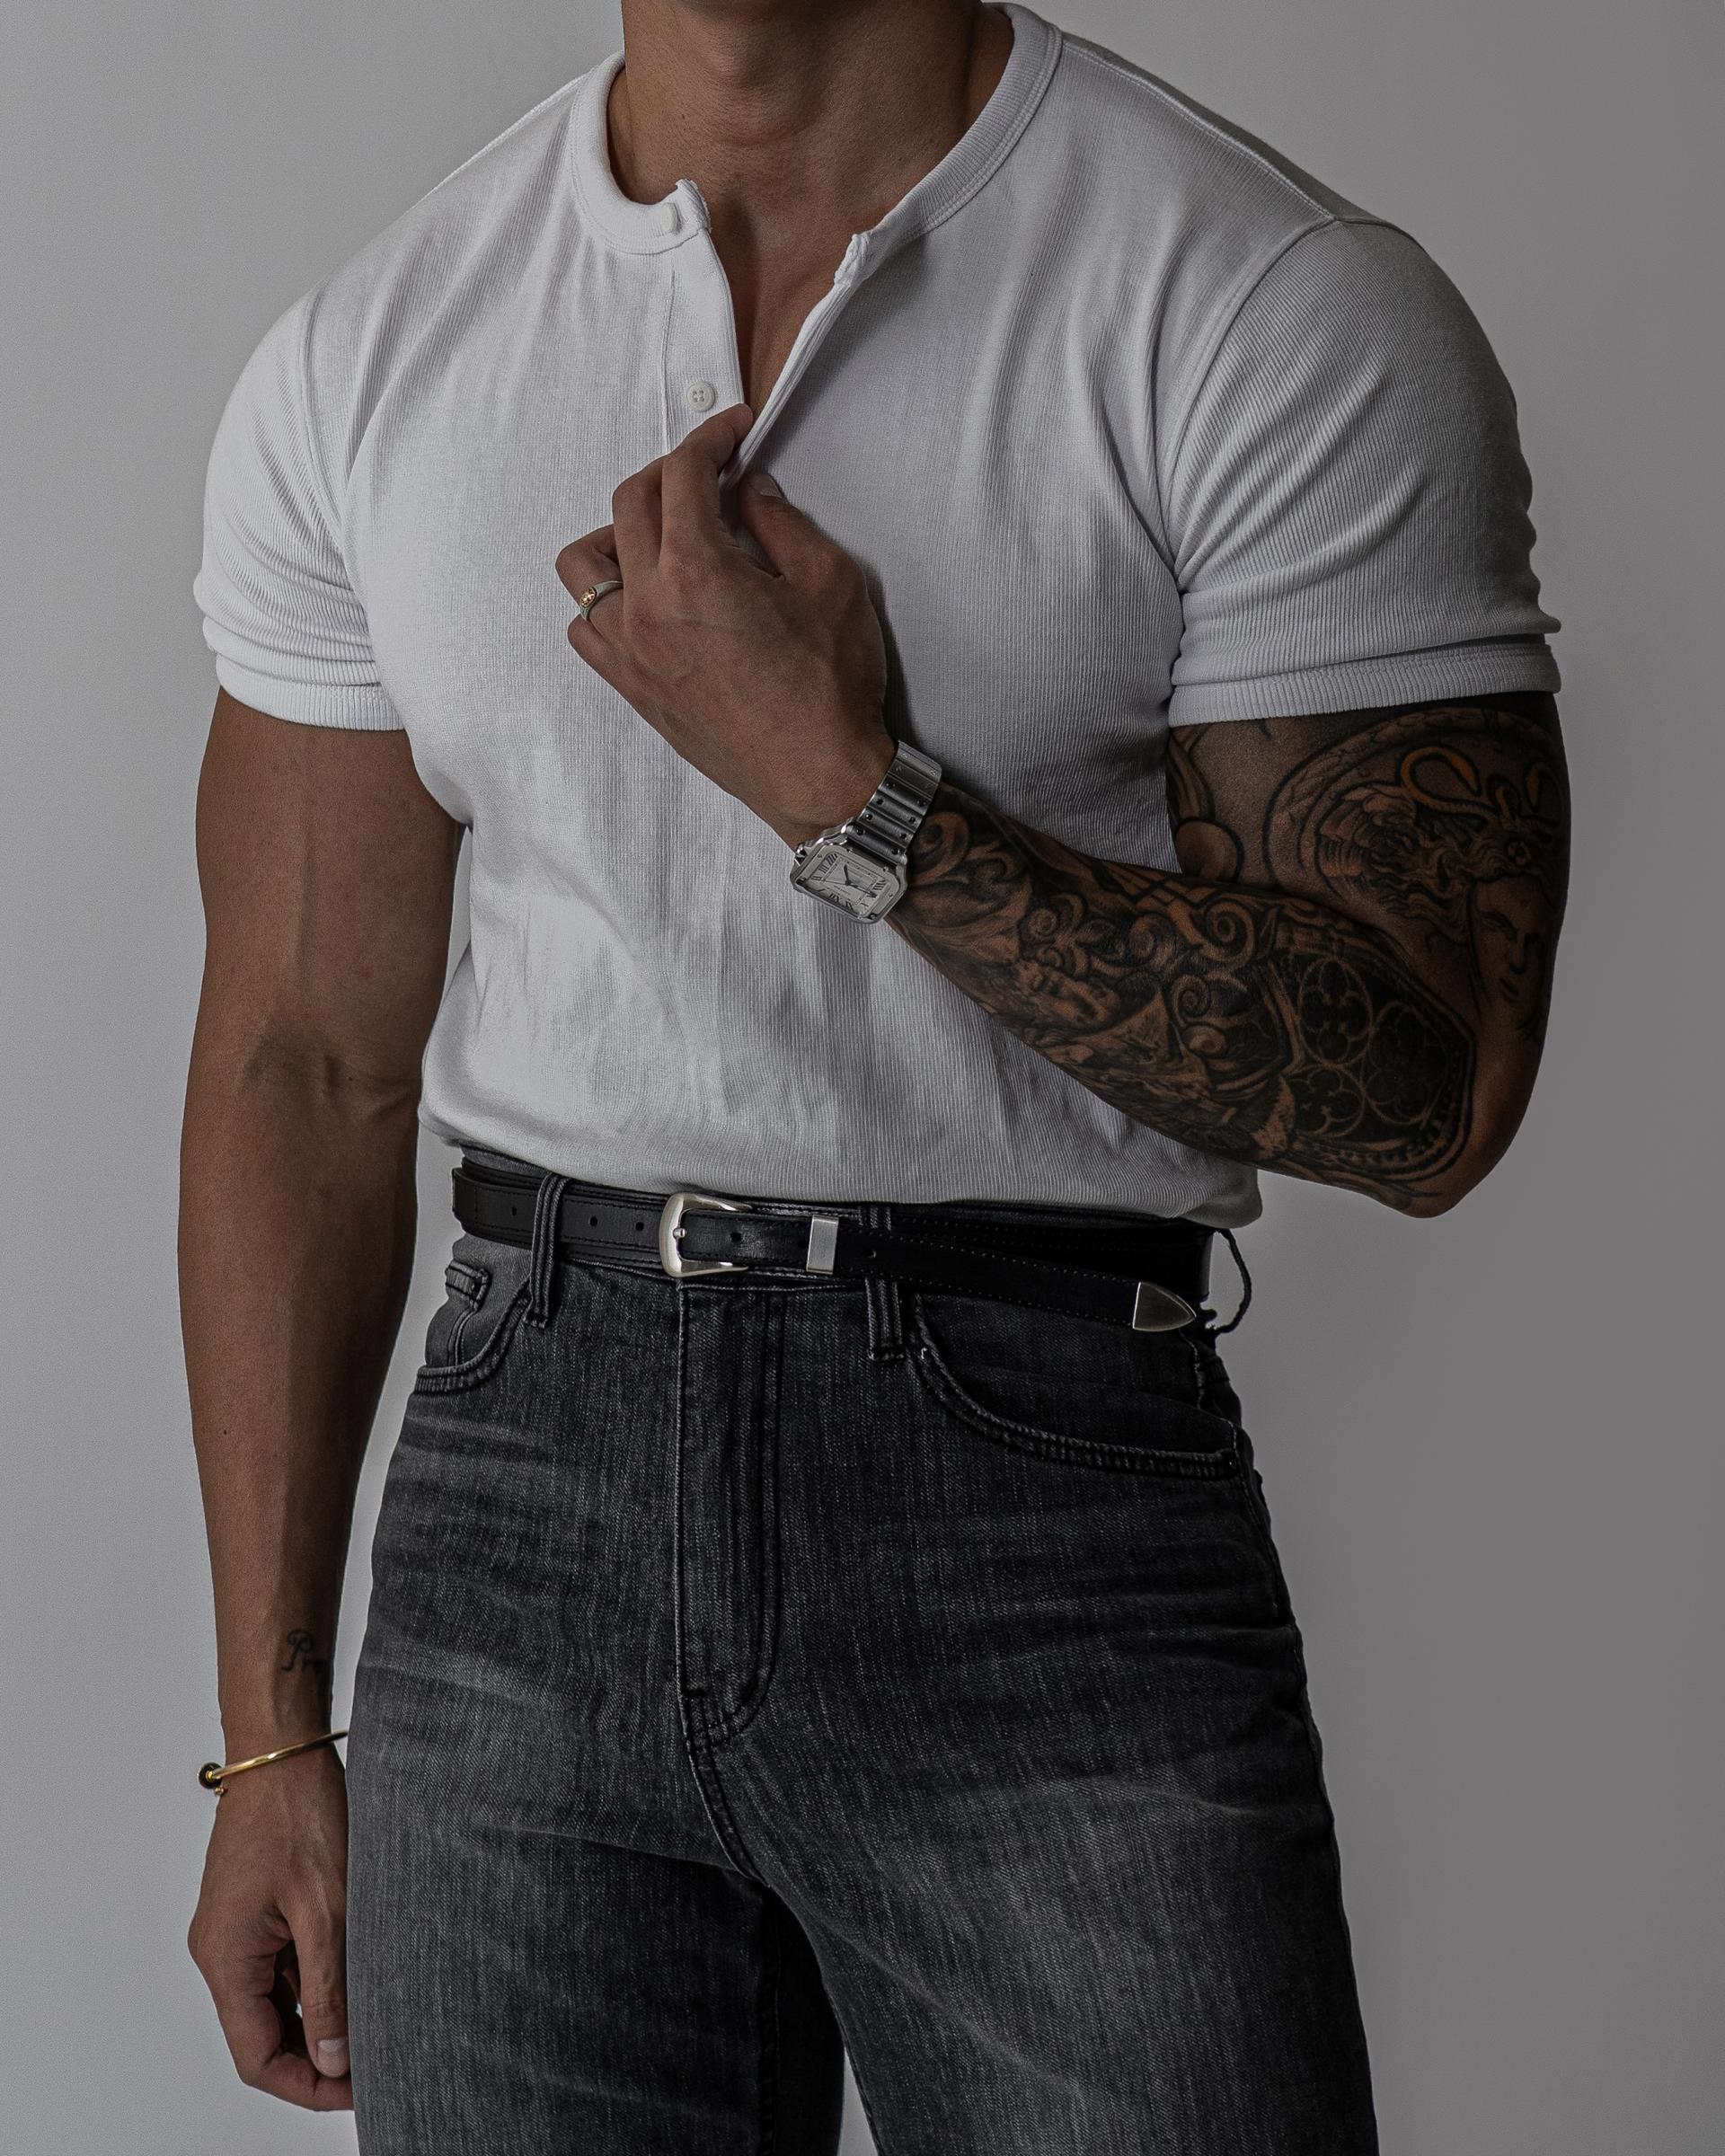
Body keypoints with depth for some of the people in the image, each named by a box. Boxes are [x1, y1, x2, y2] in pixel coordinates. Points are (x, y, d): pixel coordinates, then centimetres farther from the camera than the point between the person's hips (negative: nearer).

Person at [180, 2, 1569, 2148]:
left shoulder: (1300, 320, -7)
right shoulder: (361, 360, 6)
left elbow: (1430, 1091, -10)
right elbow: (306, 1064, 8)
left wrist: (844, 785, -17)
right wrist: (270, 1735, 7)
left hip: (1050, 1502, -3)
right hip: (528, 1473, 3)